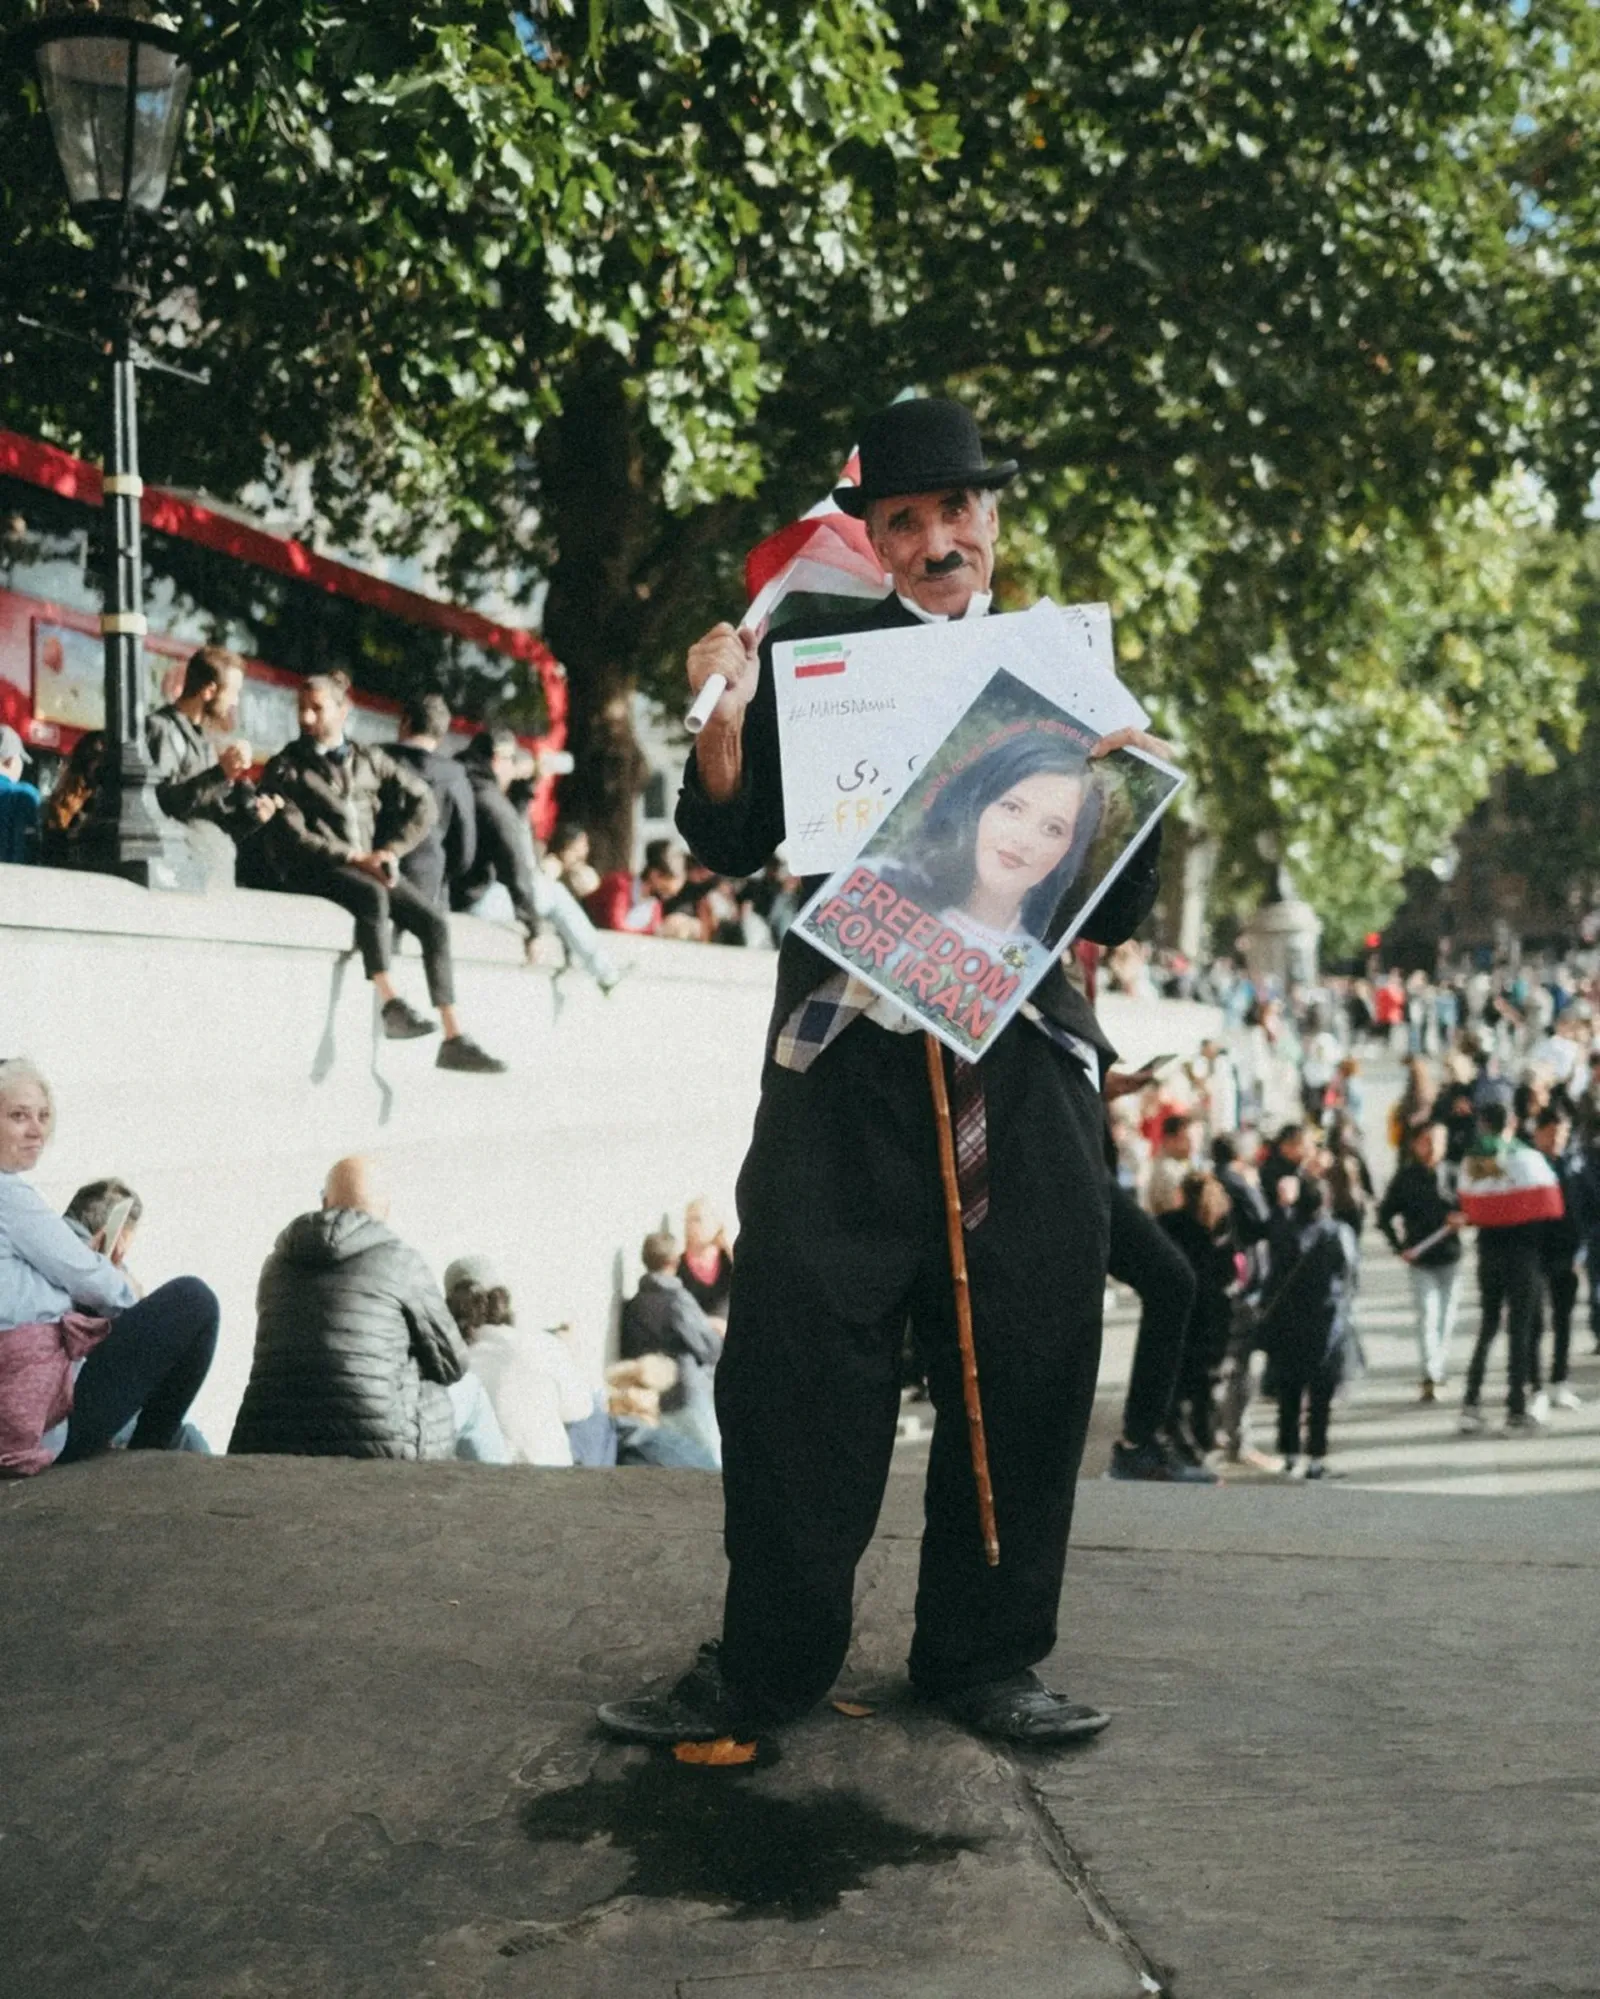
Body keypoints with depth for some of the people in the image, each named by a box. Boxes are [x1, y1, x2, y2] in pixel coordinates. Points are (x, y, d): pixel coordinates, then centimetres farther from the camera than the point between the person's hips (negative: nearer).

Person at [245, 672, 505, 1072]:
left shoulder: (369, 760, 15)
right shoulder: (285, 768, 4)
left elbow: (422, 801, 15)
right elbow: (291, 835, -7)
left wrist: (390, 851, 0)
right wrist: (354, 858, -16)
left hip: (369, 866, 4)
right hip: (312, 871, -4)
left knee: (434, 921, -17)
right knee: (372, 895, -37)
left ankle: (454, 1038, -19)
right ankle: (391, 1005, -42)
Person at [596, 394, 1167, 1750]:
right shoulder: (818, 658, 9)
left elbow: (1117, 913, 11)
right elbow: (734, 849, 4)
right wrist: (723, 724, -12)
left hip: (1027, 1063, 2)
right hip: (846, 1064, -1)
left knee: (1025, 1370, 5)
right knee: (798, 1361, -1)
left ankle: (986, 1655, 19)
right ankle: (771, 1663, 11)